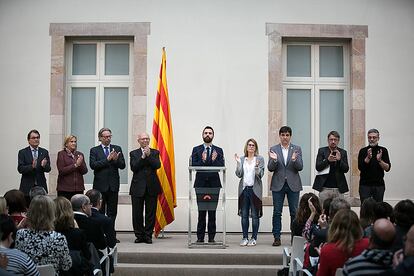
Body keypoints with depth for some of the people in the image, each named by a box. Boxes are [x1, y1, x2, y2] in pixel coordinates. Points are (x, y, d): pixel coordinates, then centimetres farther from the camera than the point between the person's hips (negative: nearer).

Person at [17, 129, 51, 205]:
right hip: (27, 187, -2)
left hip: (41, 186, 2)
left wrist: (44, 165, -20)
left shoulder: (44, 152, 9)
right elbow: (20, 169, -7)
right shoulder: (22, 152, 2)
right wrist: (32, 166, -24)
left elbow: (48, 169, 3)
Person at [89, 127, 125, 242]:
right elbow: (93, 165, -11)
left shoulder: (117, 149, 9)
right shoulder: (94, 150, 3)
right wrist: (107, 159, -17)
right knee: (99, 212, 3)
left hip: (113, 185, 2)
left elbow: (122, 165, 2)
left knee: (112, 212, 5)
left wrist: (115, 159, -17)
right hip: (100, 185, -2)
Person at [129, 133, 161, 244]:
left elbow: (157, 165, -7)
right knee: (137, 213, 2)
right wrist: (143, 157, -14)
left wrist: (149, 155, -15)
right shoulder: (133, 153, 8)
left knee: (151, 213, 2)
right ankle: (139, 236, 12)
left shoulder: (155, 152, 9)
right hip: (138, 187, 0)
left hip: (152, 187, 0)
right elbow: (133, 168, -7)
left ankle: (148, 236, 10)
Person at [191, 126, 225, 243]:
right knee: (201, 212, 0)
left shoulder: (218, 150, 10)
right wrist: (203, 160, -17)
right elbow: (193, 166, -2)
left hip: (214, 184, 0)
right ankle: (200, 237, 5)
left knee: (212, 212, 1)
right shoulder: (196, 150, 9)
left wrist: (213, 160, -16)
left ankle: (211, 237, 6)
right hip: (201, 184, 0)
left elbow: (221, 166, -1)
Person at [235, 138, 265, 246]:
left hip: (254, 189, -2)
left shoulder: (260, 159, 2)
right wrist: (238, 163, -10)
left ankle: (254, 238, 9)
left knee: (254, 215, 1)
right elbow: (239, 174, 1)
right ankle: (245, 238, 13)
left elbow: (260, 175, -5)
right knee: (244, 215, 6)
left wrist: (256, 166, -22)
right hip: (244, 189, 3)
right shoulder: (242, 159, 8)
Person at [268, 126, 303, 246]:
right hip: (278, 184, 0)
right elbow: (270, 168, 0)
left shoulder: (297, 149, 5)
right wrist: (274, 160, -20)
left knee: (294, 212, 2)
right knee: (277, 212, 2)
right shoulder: (273, 149, 4)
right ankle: (277, 237, 7)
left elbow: (300, 167, -2)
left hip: (293, 184, 0)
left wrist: (294, 160, -22)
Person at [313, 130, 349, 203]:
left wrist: (339, 160, -14)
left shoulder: (343, 152, 9)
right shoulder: (322, 151, 6)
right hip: (324, 188, -1)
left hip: (338, 188, 1)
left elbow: (346, 169, 3)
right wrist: (328, 160, -18)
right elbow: (317, 167, -2)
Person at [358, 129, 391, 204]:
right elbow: (360, 167, -7)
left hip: (379, 184, 1)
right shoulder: (363, 151, 3)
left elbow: (387, 168, -3)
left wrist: (380, 160, -20)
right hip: (365, 184, -1)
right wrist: (368, 157, -21)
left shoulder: (383, 150, 4)